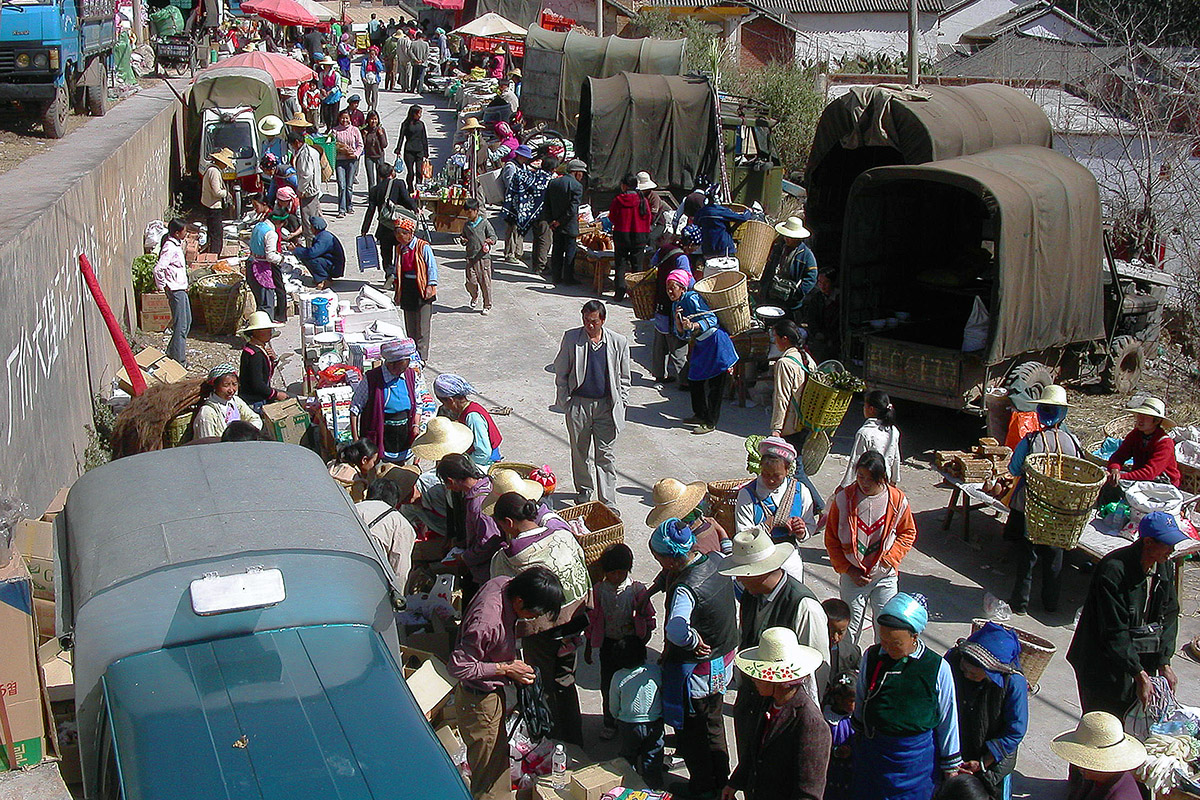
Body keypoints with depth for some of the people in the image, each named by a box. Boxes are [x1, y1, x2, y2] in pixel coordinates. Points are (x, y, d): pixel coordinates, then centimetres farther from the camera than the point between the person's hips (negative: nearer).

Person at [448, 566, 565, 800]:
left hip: (492, 693, 9)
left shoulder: (503, 584, -11)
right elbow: (458, 666, -28)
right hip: (480, 702, -9)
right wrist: (506, 669, -21)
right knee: (491, 771, 6)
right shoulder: (488, 622, -37)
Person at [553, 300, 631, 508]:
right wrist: (565, 402, 0)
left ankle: (609, 504, 4)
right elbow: (561, 372, 4)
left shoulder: (618, 342, -1)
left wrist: (619, 405, 2)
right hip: (578, 405, 1)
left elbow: (624, 379, 8)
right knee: (580, 452, 14)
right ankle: (583, 490, 36)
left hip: (606, 406, -1)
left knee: (605, 455, 0)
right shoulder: (571, 338, -3)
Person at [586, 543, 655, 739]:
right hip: (608, 643, 2)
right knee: (607, 686, 11)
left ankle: (632, 723, 24)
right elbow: (592, 620, 5)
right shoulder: (599, 590, -5)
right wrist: (589, 647, 9)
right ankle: (610, 722, 31)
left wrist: (642, 642, -6)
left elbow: (648, 619, 0)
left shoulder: (637, 589, -10)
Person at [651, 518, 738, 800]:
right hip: (724, 659, 8)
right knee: (713, 723, 26)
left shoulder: (686, 589, -35)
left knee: (691, 730, 16)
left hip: (696, 668, -8)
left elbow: (676, 630, -51)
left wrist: (694, 642, -31)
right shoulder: (717, 560, -11)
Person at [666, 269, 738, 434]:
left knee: (715, 385, -3)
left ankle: (710, 423, 5)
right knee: (694, 380, 16)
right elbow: (682, 334, 5)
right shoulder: (676, 305, 6)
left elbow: (712, 319, -23)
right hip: (700, 345, 9)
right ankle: (700, 415, 33)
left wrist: (693, 325, -37)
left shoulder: (692, 298, -19)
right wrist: (678, 321, -14)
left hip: (715, 342, -9)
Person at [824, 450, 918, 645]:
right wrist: (848, 570, -9)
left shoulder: (897, 500, -7)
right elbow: (831, 539, -2)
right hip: (852, 577, 0)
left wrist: (888, 560, -8)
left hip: (885, 577, 0)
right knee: (849, 628, 8)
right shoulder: (843, 498, -9)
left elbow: (908, 533, 6)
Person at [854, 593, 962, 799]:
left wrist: (951, 767, 4)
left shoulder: (938, 668, -14)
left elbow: (948, 720, -3)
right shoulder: (871, 656, -7)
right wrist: (859, 738, 20)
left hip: (916, 756, -2)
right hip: (872, 751, 3)